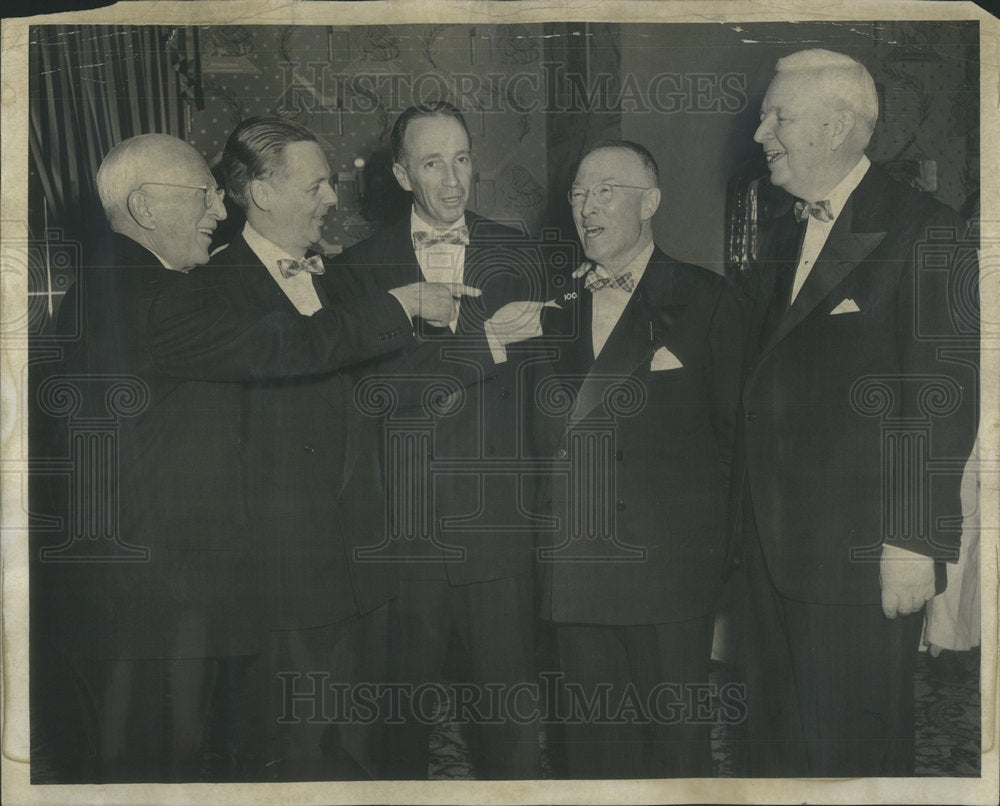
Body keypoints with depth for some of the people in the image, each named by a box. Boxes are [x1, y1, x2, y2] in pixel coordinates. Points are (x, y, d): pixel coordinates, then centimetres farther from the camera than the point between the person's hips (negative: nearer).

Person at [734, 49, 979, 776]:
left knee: (856, 745, 4)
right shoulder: (781, 234, 15)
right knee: (779, 740, 16)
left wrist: (914, 542, -18)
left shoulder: (924, 231, -9)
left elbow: (943, 396, -14)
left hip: (860, 550, -7)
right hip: (773, 543, 7)